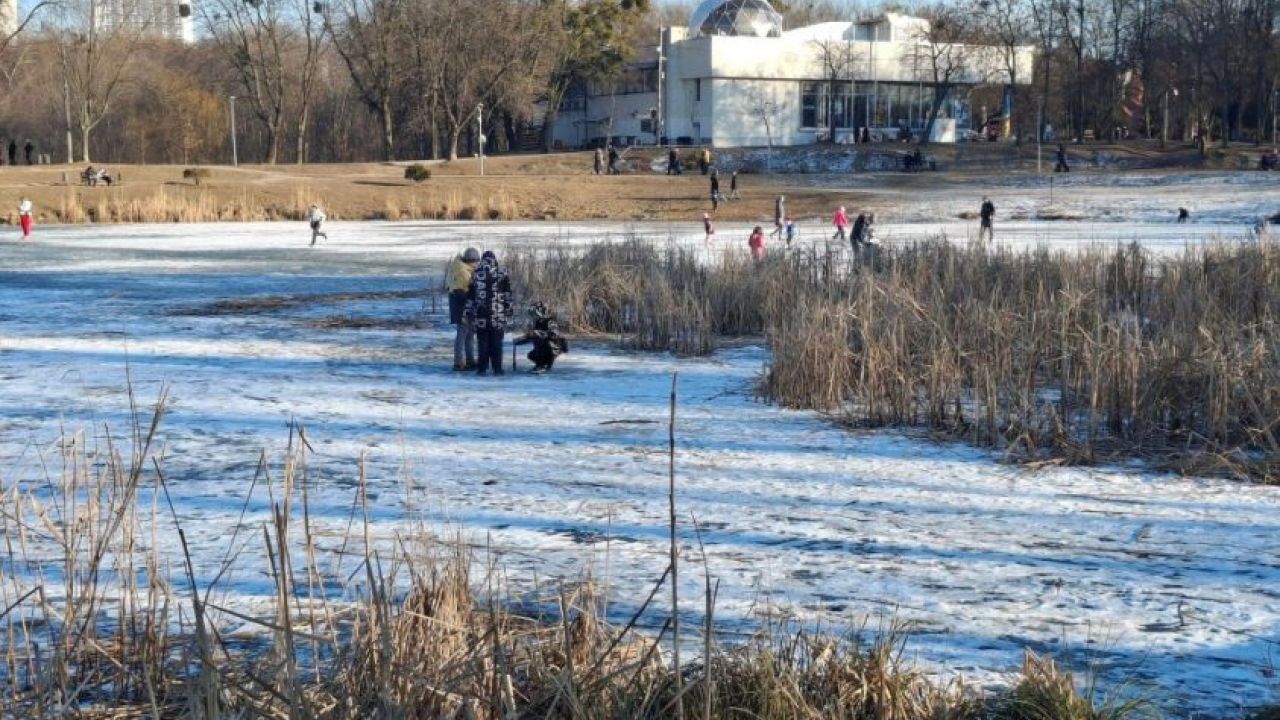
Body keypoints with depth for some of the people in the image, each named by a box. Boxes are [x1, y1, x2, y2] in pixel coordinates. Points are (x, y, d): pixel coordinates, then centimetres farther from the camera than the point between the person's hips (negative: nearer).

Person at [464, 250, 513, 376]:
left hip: (481, 314, 0)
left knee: (482, 342, 4)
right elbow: (508, 295, 3)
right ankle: (497, 368, 6)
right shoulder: (502, 274, 2)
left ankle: (482, 368, 4)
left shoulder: (476, 274, 3)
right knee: (496, 342, 5)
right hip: (498, 314, 0)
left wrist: (468, 312, 10)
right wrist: (508, 310, 8)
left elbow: (470, 295, 5)